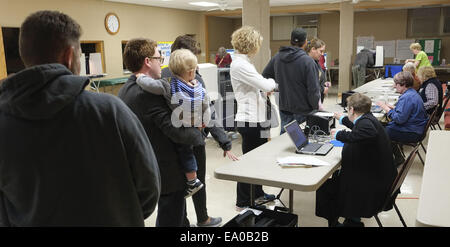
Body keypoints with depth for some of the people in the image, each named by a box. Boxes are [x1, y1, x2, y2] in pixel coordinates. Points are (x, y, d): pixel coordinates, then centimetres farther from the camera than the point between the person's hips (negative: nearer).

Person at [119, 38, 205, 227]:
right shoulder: (148, 93, -24)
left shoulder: (125, 90, 6)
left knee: (166, 215, 24)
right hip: (168, 172, -10)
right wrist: (199, 135, -9)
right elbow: (176, 130, -27)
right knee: (171, 219, 5)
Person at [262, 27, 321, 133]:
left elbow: (265, 76, 13)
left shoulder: (277, 57, 1)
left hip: (284, 108, 6)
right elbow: (313, 90, -17)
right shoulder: (308, 62, -18)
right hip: (302, 110, -5)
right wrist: (316, 106, -3)